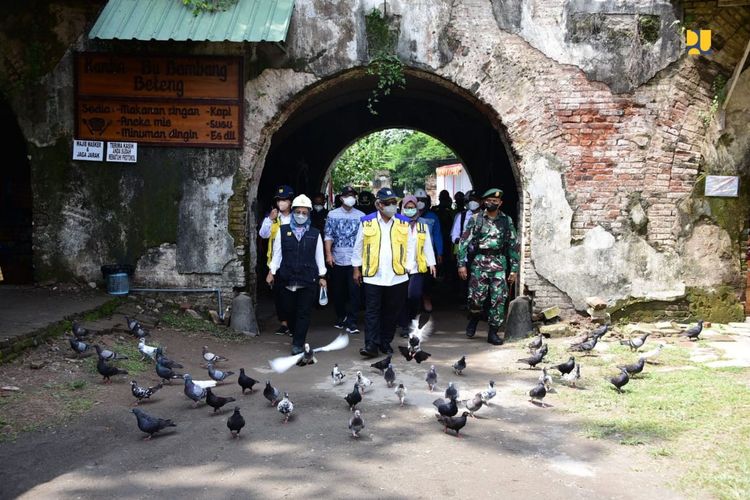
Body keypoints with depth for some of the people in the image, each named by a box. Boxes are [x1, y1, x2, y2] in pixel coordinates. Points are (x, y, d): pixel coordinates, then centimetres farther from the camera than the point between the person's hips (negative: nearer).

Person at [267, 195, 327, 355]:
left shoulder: (315, 233, 7)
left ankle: (298, 344, 4)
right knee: (289, 311, 7)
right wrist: (272, 272, 2)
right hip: (286, 279, 1)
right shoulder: (283, 231, 6)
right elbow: (277, 253, 7)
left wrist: (322, 276, 8)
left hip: (308, 280, -1)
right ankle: (296, 335, 30)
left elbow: (319, 256, 9)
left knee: (304, 313, -1)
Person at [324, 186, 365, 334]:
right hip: (337, 259, 1)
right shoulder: (332, 214, 4)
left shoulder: (360, 216, 4)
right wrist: (328, 254, -7)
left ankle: (351, 322, -4)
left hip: (355, 260, -1)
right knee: (338, 290, 10)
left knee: (354, 291, -7)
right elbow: (328, 236, 3)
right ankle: (340, 317, 26)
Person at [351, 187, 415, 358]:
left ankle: (386, 342, 20)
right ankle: (371, 345, -4)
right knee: (372, 311, -4)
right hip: (373, 275, -2)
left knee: (391, 312, 9)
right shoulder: (367, 222, 2)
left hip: (397, 277, 2)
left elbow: (410, 248, 8)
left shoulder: (404, 223, 5)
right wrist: (356, 268, 9)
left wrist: (407, 267, 2)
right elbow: (358, 246, 9)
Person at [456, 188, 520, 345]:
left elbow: (514, 245, 9)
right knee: (476, 297, -4)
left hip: (499, 263, 2)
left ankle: (493, 332, 9)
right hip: (480, 262, -1)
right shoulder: (476, 219, 2)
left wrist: (514, 269, 5)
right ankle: (474, 319, 27)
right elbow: (464, 241, 0)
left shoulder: (507, 221, 7)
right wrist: (462, 264, -6)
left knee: (498, 299, -2)